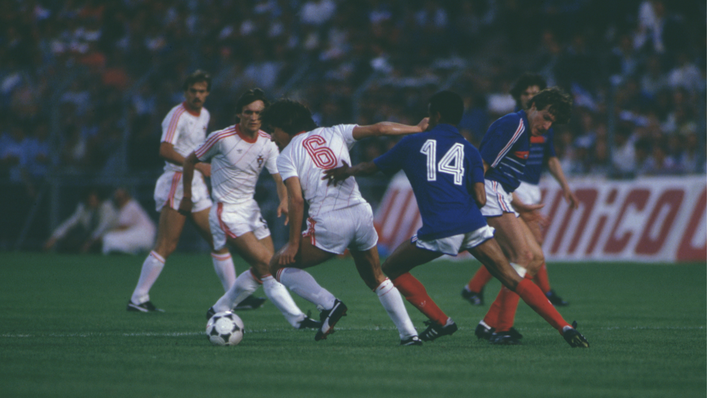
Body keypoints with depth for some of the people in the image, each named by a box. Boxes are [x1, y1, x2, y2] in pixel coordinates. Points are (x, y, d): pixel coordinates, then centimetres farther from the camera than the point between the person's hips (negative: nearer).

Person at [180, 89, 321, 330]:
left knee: (262, 270, 5)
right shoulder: (222, 138, -13)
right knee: (266, 264, -16)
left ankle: (219, 311, 20)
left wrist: (284, 201, -25)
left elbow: (279, 177, -4)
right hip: (227, 212, -7)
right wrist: (187, 197, 6)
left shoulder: (267, 143, 1)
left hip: (250, 208, 7)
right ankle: (296, 318, -16)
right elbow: (190, 161, 0)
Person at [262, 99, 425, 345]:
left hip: (329, 223, -5)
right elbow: (378, 129, 7)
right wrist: (418, 129, 17)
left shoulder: (287, 156, 3)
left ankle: (329, 304, -5)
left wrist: (293, 244, -7)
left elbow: (296, 199, -8)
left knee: (277, 266, 11)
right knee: (376, 279, 26)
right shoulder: (334, 134, 14)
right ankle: (409, 333, 17)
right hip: (362, 214, 5)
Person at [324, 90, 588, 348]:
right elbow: (480, 198, 8)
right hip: (473, 225, 3)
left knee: (392, 270, 20)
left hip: (438, 231, -3)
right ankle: (564, 328, -9)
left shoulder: (413, 143, 15)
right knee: (514, 281, 4)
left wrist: (348, 171, 50)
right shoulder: (469, 150, 18)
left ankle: (440, 321, 12)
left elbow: (371, 168, 29)